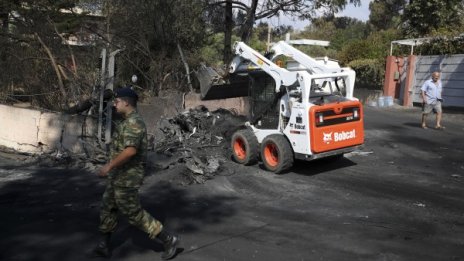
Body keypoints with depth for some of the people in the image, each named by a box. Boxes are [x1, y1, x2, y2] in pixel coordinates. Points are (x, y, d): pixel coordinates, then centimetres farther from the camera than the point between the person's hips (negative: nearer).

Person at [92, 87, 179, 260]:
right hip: (119, 176, 11)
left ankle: (168, 239, 5)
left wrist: (109, 166, -25)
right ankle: (103, 246, 25)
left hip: (126, 177, -11)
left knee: (133, 213, -3)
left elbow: (130, 150, -31)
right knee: (108, 208, 15)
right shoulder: (129, 121, 13)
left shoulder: (133, 122, -21)